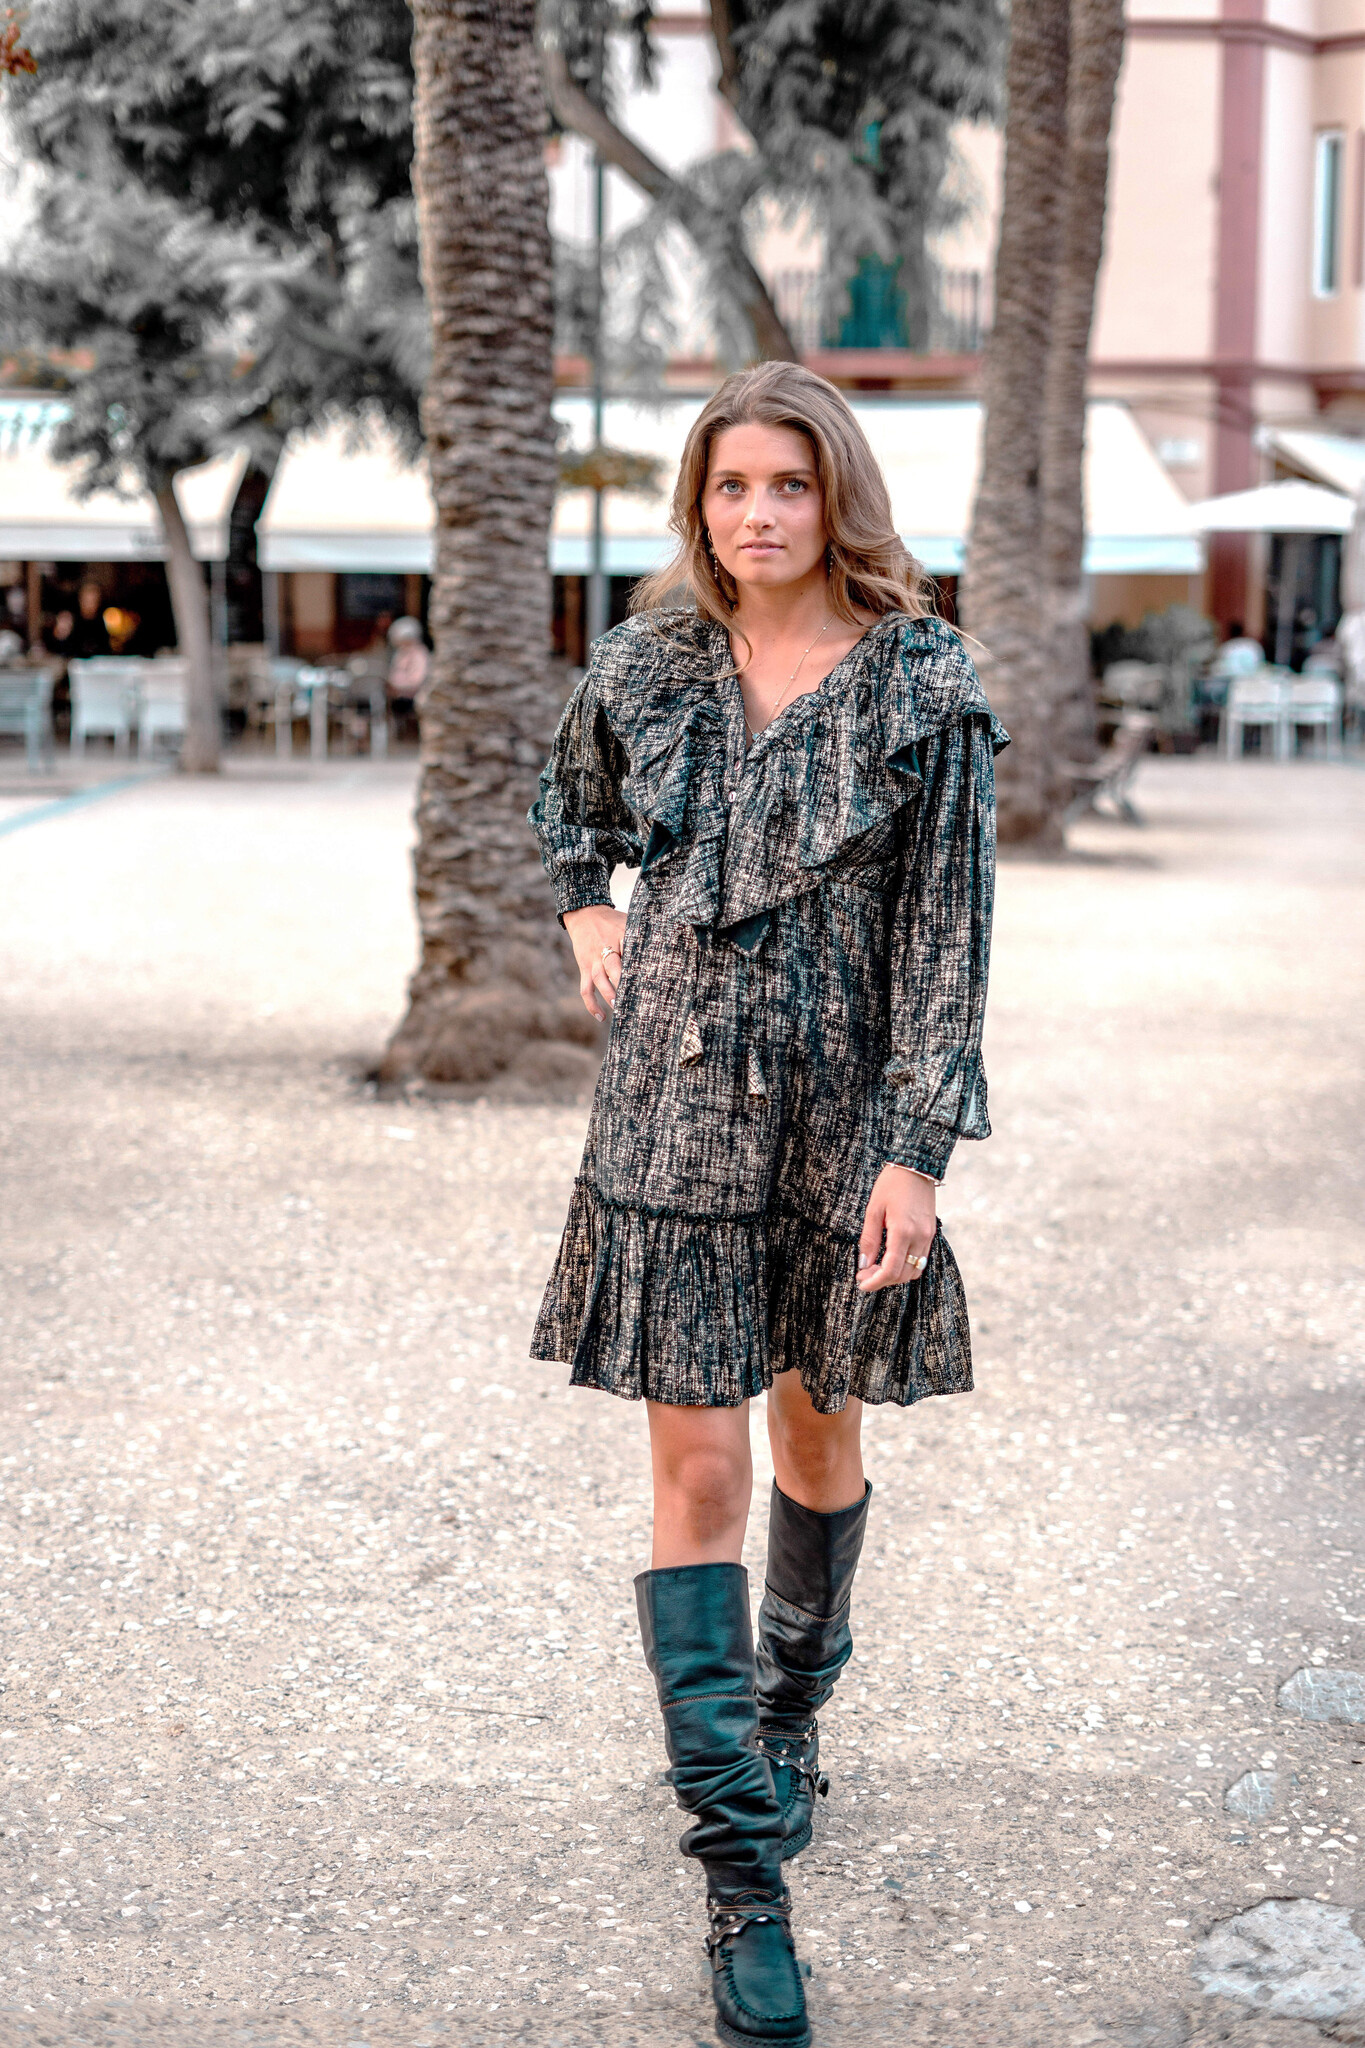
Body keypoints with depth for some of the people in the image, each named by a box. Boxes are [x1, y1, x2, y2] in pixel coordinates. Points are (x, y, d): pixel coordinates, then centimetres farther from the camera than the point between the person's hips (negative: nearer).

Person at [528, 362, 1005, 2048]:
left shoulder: (922, 689, -6)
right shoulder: (643, 670, 2)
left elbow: (946, 937, -8)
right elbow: (567, 803, 25)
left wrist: (916, 1151, -13)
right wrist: (587, 913, 9)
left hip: (842, 1119, -1)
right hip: (674, 1118, 1)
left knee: (821, 1438, 15)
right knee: (697, 1477, -5)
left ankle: (791, 1717, 43)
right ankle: (743, 1879, 0)